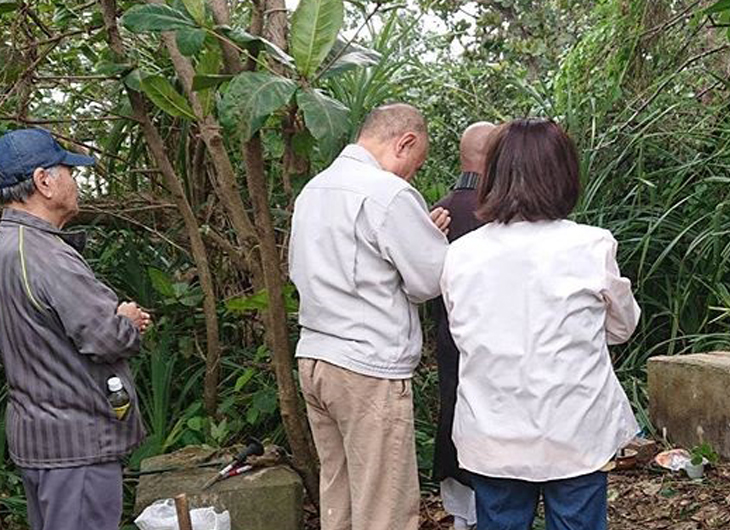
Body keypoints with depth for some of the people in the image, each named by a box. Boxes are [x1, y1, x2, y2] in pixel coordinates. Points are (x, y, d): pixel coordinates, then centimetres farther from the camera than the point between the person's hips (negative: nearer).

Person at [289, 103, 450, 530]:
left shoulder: (313, 190, 13)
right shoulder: (390, 194, -14)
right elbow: (431, 281, -12)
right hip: (370, 372, -9)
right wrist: (434, 236, 8)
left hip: (314, 359, 9)